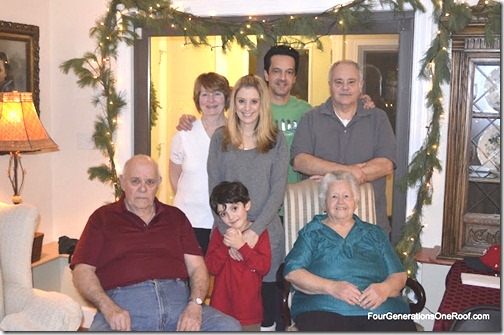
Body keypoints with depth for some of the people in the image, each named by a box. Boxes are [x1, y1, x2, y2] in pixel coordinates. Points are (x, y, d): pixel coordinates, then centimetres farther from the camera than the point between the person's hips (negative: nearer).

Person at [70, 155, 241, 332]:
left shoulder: (176, 216, 22)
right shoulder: (103, 217, 15)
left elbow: (197, 267, 15)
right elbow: (82, 271, 6)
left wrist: (195, 304, -6)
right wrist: (108, 307, -13)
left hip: (179, 300, 2)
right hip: (124, 305, -2)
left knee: (230, 327, -24)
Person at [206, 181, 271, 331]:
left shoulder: (260, 232, -1)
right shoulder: (219, 234, 4)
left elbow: (264, 267, -12)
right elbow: (211, 268, -4)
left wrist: (241, 246, -19)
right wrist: (225, 245, -17)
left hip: (249, 306, -1)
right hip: (221, 306, 1)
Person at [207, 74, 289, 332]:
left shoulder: (276, 140, 5)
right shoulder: (220, 138, 7)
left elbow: (278, 190, -1)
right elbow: (214, 189, 2)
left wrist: (255, 229, -12)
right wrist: (228, 232, -10)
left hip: (266, 232, 0)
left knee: (267, 299, 1)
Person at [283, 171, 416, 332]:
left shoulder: (374, 233, 24)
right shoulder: (311, 233, 17)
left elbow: (399, 275, 17)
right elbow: (292, 271, 3)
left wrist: (385, 288, -8)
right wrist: (331, 287, -12)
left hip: (379, 310, 3)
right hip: (323, 310, -2)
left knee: (404, 328, -30)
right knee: (319, 326, -38)